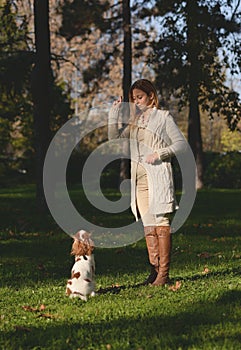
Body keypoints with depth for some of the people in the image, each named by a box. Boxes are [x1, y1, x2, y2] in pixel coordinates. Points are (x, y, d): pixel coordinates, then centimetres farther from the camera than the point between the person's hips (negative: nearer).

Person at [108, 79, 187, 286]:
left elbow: (181, 144, -2)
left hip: (158, 174, -6)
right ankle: (154, 270, 5)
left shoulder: (163, 117, 3)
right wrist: (115, 112, 7)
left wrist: (159, 154, -13)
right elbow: (114, 136, 14)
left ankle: (164, 273, -10)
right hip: (139, 176, 6)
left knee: (161, 222, -9)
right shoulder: (135, 121, 19)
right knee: (148, 225, 3)